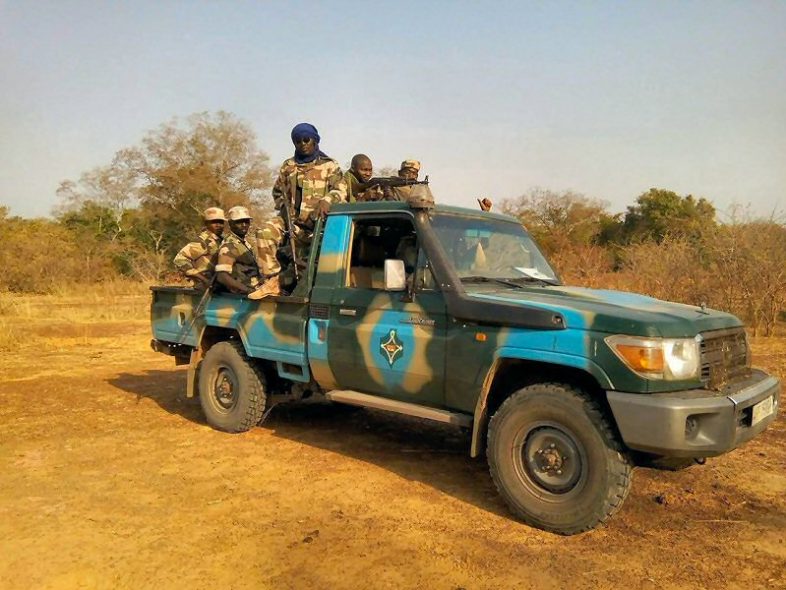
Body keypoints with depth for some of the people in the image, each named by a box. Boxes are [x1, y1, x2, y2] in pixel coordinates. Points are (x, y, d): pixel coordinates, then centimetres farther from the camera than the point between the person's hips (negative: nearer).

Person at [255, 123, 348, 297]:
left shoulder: (329, 166, 7)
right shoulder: (288, 166, 17)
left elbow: (341, 190, -6)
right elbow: (277, 191, 27)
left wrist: (327, 200, -27)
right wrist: (283, 206, 6)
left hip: (316, 223, -2)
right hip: (291, 219, 2)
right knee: (265, 232, -25)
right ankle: (273, 281, -23)